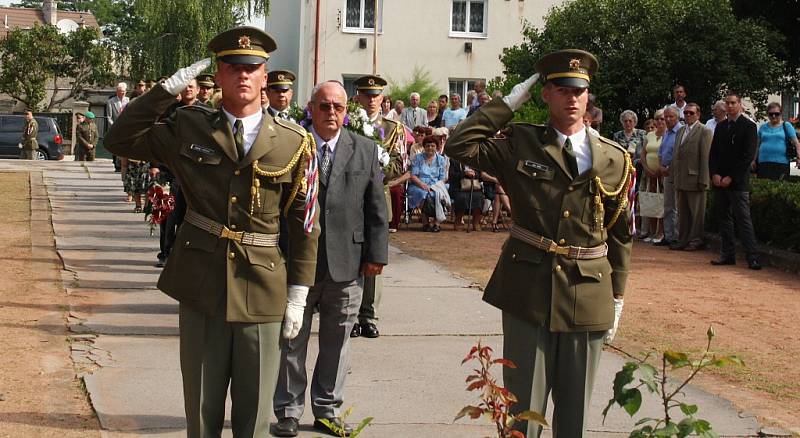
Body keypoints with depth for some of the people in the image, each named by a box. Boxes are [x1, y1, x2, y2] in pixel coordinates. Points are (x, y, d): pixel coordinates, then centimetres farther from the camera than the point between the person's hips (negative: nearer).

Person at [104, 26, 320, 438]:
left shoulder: (294, 144, -1)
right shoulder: (189, 128, 2)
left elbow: (304, 224, 1)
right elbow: (120, 139, 4)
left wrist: (298, 296, -1)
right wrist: (166, 89, -4)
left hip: (261, 291, -1)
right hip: (200, 286, 1)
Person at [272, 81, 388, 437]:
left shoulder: (365, 150, 6)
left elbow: (376, 208, 6)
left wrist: (376, 254, 1)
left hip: (346, 264, 2)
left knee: (336, 341, 11)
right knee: (292, 339, 8)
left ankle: (327, 409, 24)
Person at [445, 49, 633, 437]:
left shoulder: (615, 160, 2)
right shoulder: (520, 144, 1)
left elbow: (620, 234, 7)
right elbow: (459, 146, -11)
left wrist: (616, 298, 8)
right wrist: (508, 103, -5)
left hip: (587, 295, 1)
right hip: (528, 291, -1)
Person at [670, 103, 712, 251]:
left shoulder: (704, 132, -6)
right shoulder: (681, 131, 17)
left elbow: (705, 157, -12)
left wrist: (703, 180, -16)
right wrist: (673, 173, 11)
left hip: (695, 178, -7)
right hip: (680, 180, 7)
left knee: (697, 212, 0)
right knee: (682, 212, 12)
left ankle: (696, 240, 7)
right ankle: (683, 240, 19)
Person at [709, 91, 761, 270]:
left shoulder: (749, 126, -3)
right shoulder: (720, 127, 15)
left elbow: (748, 155, -9)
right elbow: (713, 153, 14)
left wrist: (730, 177, -12)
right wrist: (715, 174, -2)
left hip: (738, 182, -6)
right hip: (719, 180, 6)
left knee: (743, 219, -9)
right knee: (724, 218, 7)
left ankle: (752, 258, -10)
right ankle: (727, 254, 12)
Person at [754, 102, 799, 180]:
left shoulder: (786, 126, 6)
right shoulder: (763, 127, 15)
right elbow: (758, 145, 19)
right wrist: (754, 160, 15)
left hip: (781, 163, -3)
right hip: (763, 163, 3)